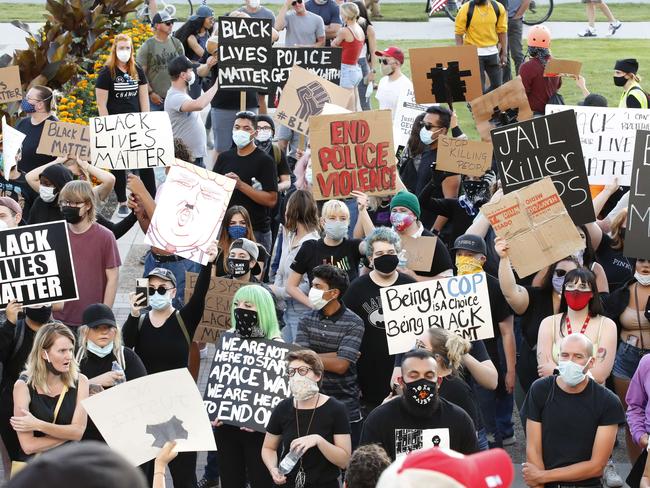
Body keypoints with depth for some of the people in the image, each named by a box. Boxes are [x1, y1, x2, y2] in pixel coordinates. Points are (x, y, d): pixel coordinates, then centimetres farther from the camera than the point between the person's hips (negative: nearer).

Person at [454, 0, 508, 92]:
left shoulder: (498, 8, 0)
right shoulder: (466, 9, -10)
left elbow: (502, 32, 7)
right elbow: (459, 34, -6)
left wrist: (504, 54, 5)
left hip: (492, 52, 4)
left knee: (497, 85, 7)